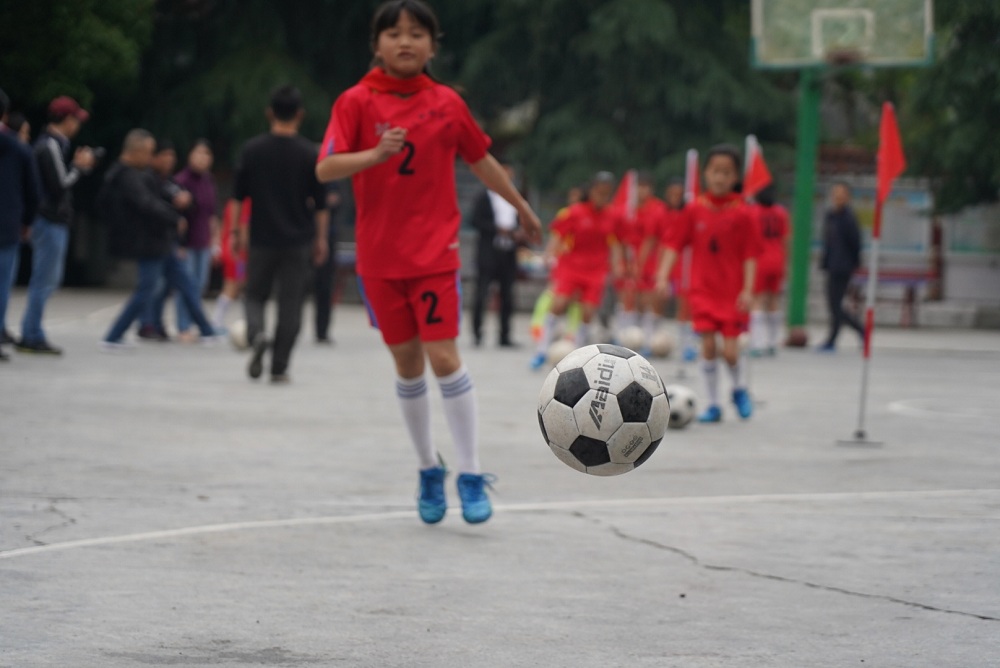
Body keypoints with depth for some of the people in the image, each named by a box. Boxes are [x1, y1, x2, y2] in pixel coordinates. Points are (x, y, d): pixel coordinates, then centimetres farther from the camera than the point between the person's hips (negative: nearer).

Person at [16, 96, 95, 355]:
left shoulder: (50, 144, 16)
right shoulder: (51, 146, -15)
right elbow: (60, 185, -19)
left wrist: (77, 165, 8)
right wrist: (79, 166, -6)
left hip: (52, 220, 10)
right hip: (51, 221, -10)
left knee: (49, 278, 15)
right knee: (44, 279, -6)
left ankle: (32, 335, 18)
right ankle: (32, 336, -4)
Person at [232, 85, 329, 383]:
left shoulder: (253, 149, -3)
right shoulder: (310, 154, -4)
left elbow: (238, 197, 0)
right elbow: (320, 204, 0)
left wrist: (238, 232, 10)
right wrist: (321, 239, 10)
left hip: (262, 239, 0)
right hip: (298, 241, 0)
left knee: (255, 295, 15)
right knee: (290, 305, 6)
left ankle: (257, 333, -16)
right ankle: (279, 368, 3)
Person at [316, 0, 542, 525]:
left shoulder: (446, 104, 2)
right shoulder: (357, 102, -4)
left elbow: (481, 160, 17)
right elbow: (325, 170, -15)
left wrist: (521, 207, 27)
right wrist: (375, 155, -32)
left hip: (435, 251, 0)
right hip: (378, 256, 0)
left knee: (443, 357, -11)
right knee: (407, 364, 7)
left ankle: (470, 476, -4)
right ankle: (428, 470, 23)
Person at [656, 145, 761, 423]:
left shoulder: (741, 214, -6)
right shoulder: (695, 210, 0)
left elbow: (750, 254, -6)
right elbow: (675, 244, 2)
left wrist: (747, 290, -12)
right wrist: (663, 275, -8)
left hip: (732, 292, -2)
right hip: (704, 290, 2)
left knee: (730, 351, -6)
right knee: (708, 345, -3)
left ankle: (740, 389, 26)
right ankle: (713, 405, 10)